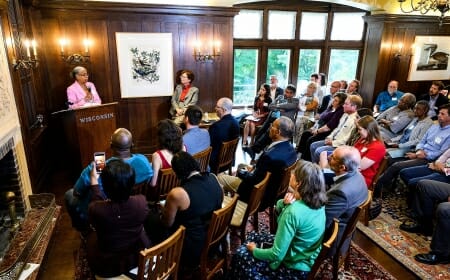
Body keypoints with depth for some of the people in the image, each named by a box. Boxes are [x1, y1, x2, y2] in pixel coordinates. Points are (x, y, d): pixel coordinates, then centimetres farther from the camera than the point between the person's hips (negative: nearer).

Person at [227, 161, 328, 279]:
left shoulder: (293, 212, -34)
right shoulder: (316, 200, -8)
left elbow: (277, 255, -28)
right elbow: (278, 208, 5)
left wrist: (254, 249, -10)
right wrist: (283, 203, -18)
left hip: (296, 269, -8)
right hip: (307, 259, 8)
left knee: (240, 254, 4)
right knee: (252, 237, 19)